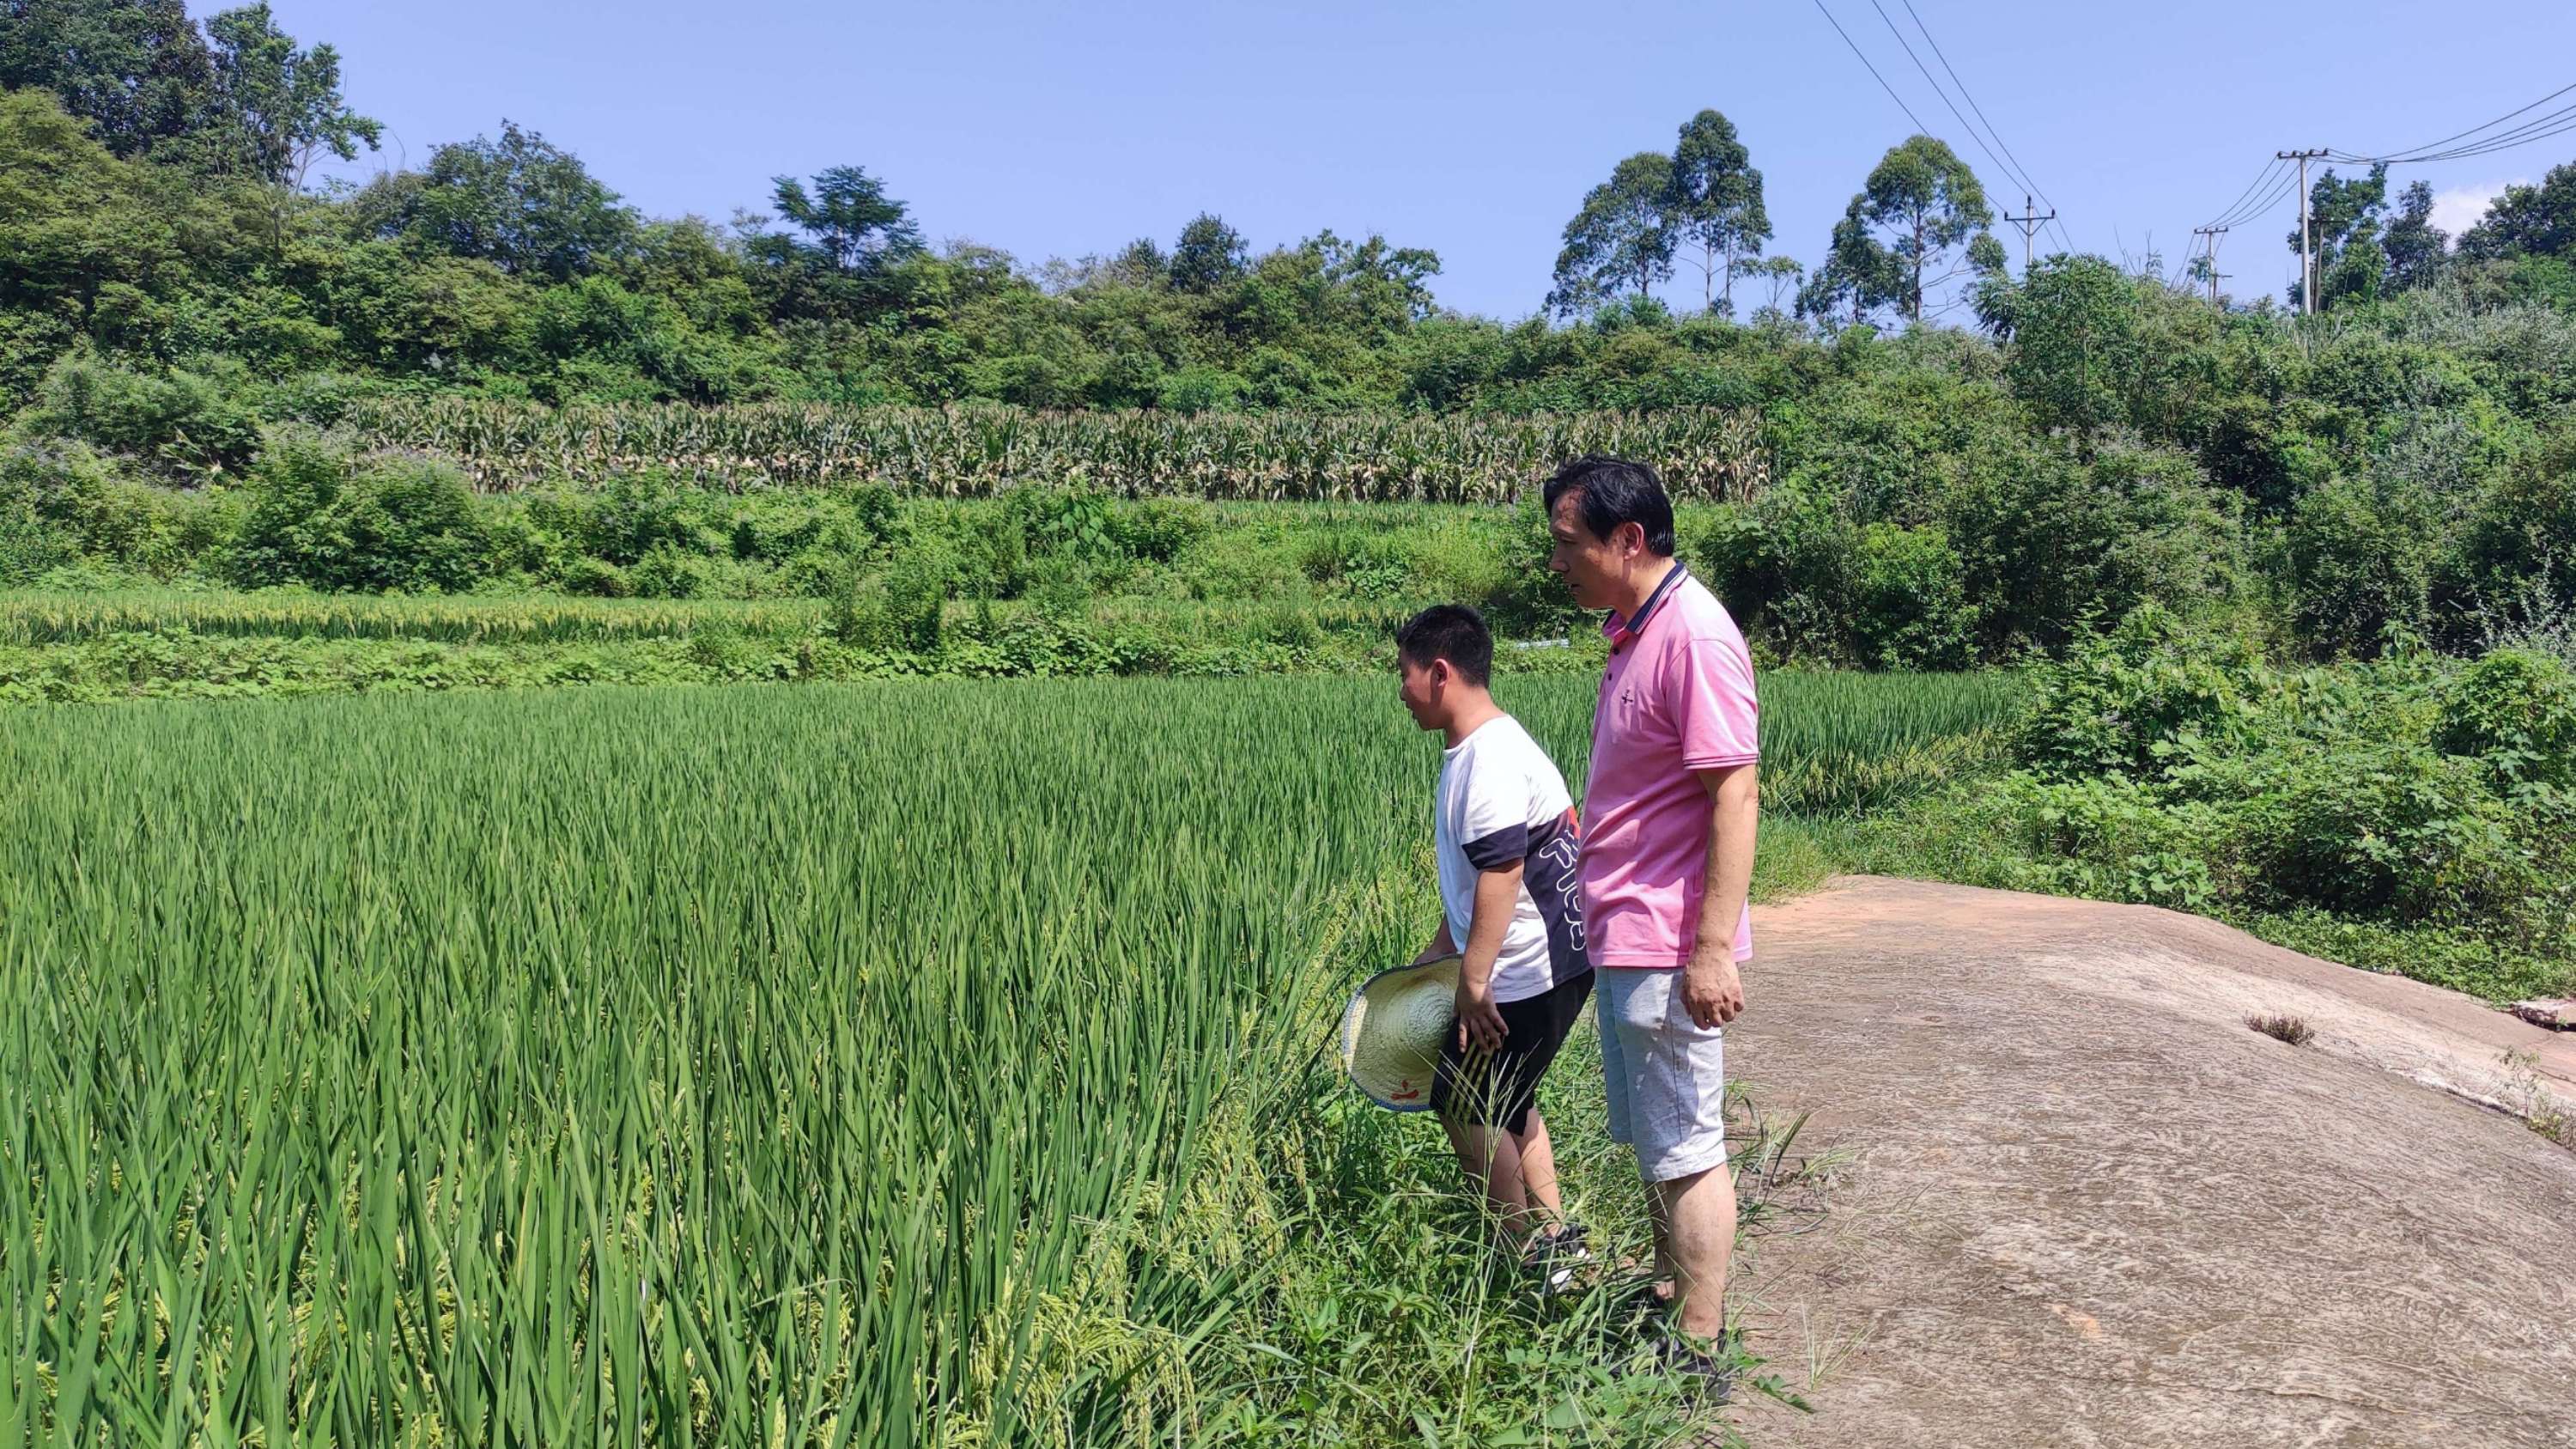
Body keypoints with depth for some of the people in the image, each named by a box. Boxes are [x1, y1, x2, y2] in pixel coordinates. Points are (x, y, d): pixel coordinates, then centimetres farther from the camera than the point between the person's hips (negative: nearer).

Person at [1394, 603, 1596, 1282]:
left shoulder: (1493, 760, -21)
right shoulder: (1473, 752, 12)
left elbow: (1499, 875, -26)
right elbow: (1473, 878, 21)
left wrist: (1473, 982, -24)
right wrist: (1440, 954, 26)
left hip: (1529, 972, -10)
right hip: (1548, 965, 10)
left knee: (1466, 1104, 1)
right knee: (1505, 1098, 20)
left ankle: (1531, 1255, 13)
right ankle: (1556, 1238, 31)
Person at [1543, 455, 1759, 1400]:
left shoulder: (1693, 636, -18)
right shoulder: (1633, 631, 12)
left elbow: (1734, 797, -21)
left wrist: (1715, 947, -24)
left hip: (1665, 950, -9)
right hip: (1622, 938, 9)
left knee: (1684, 1149, 2)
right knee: (1652, 1142, 20)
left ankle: (1697, 1354, 15)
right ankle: (1668, 1298, 34)